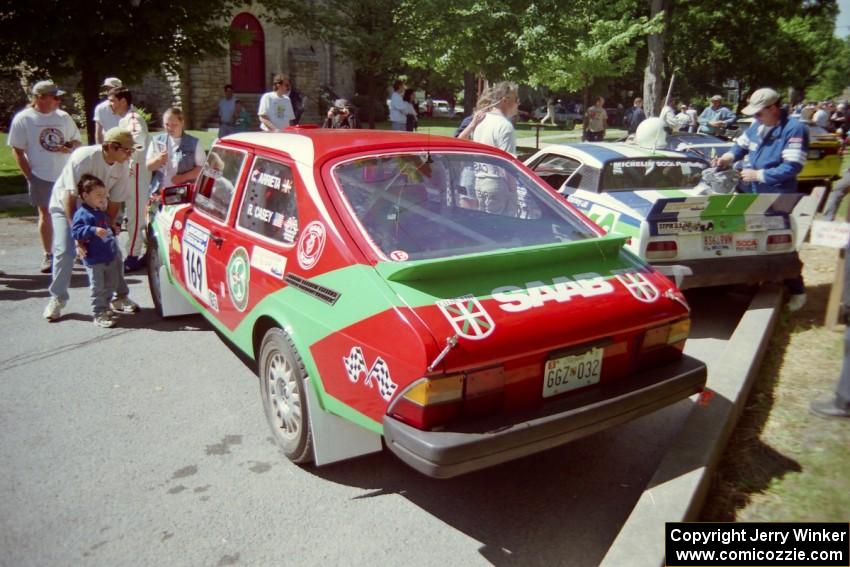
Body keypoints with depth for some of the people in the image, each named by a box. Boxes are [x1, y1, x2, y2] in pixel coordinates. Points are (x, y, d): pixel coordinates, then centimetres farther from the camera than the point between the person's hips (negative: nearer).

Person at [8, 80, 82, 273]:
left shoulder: (63, 117, 5)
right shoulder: (23, 118, -5)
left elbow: (77, 141, 14)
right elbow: (17, 150, -3)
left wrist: (70, 147, -10)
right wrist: (30, 176, -9)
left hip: (66, 175, 3)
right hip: (41, 176, -2)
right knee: (45, 214, 5)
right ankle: (48, 255, 14)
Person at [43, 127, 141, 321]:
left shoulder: (122, 167, -16)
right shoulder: (83, 157, -30)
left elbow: (115, 201, -7)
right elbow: (70, 196, -27)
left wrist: (110, 225, -17)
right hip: (65, 206, -4)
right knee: (64, 251, -14)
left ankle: (120, 297, 9)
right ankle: (57, 300, 2)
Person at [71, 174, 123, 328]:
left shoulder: (101, 212, 14)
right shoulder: (82, 214, -13)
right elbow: (76, 232, -24)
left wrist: (112, 230, 18)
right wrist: (93, 230, -34)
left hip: (110, 257, 8)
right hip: (94, 260, -8)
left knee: (110, 286, 18)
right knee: (98, 289, -1)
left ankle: (105, 308, 33)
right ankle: (98, 315, 7)